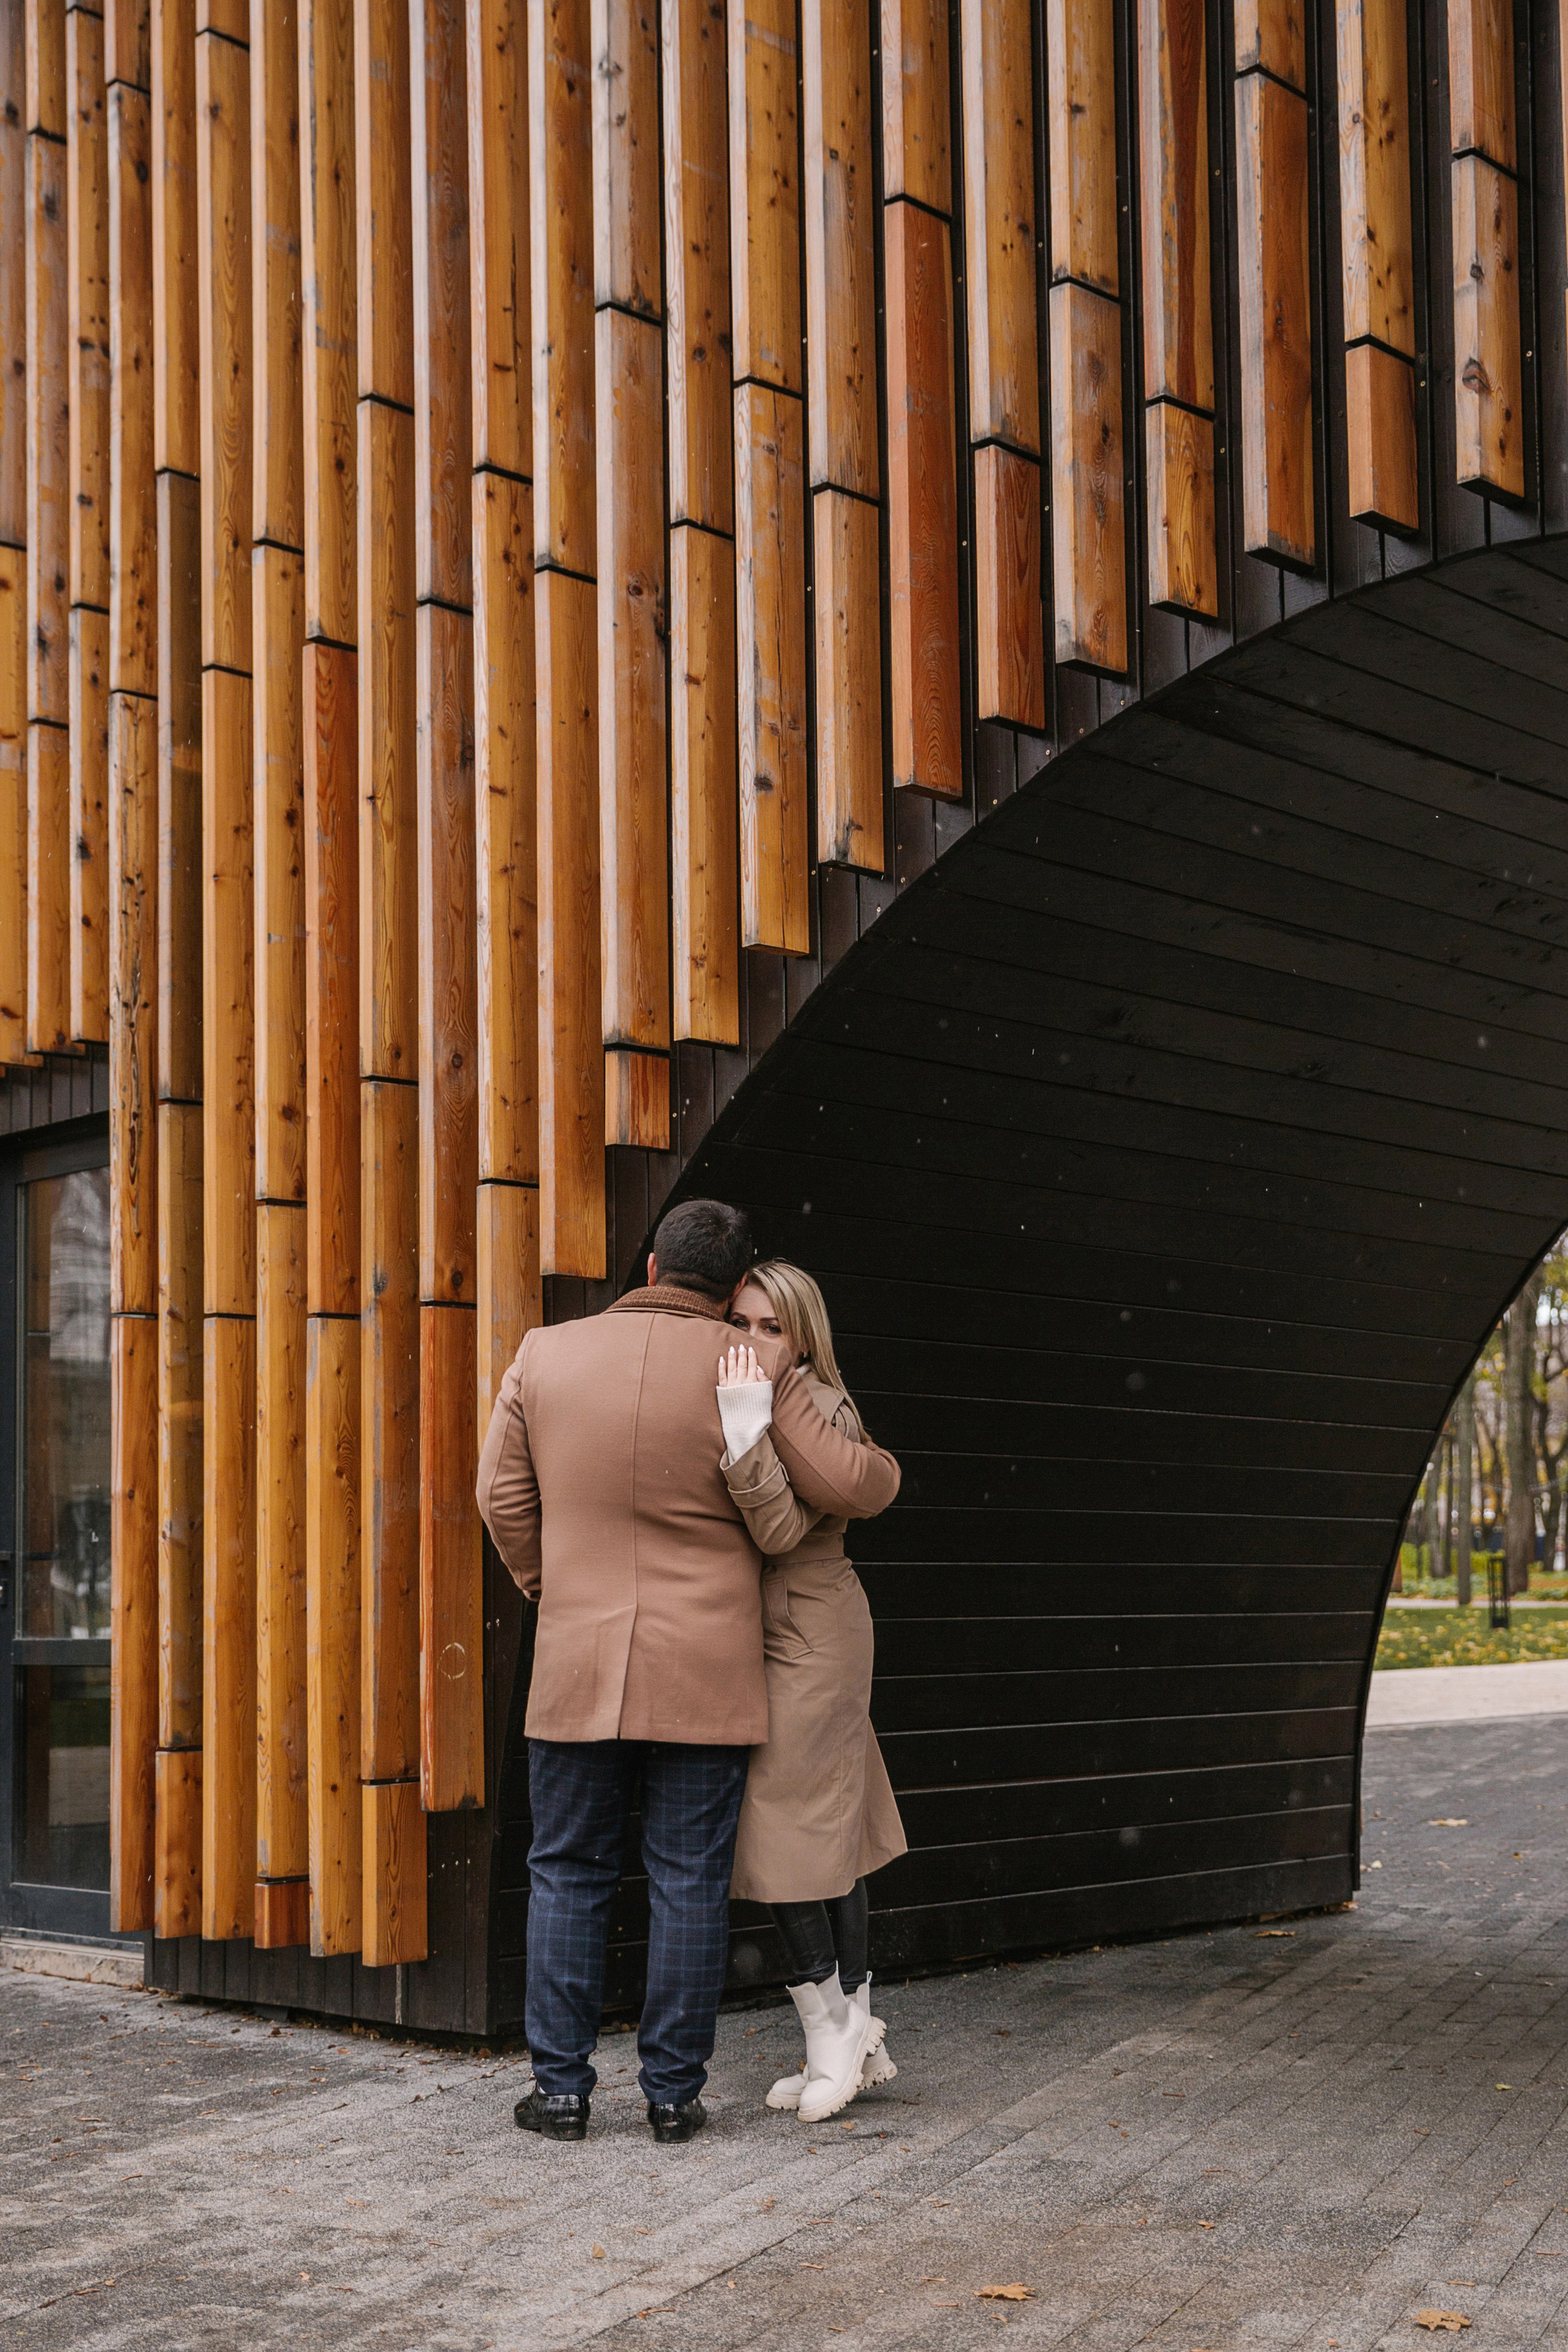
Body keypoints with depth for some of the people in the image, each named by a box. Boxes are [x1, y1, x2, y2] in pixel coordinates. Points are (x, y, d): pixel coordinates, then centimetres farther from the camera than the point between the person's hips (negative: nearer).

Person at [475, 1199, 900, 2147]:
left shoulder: (546, 1356, 1)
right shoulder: (754, 1367, -7)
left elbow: (505, 1498, 6)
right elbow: (844, 1485, -5)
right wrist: (880, 1468, 17)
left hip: (580, 1664, 2)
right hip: (707, 1669, -1)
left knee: (569, 1874, 11)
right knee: (691, 1881, 6)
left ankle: (561, 2087, 12)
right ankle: (675, 2092, 10)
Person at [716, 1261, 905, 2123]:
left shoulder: (822, 1411, -12)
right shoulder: (759, 1406, 14)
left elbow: (782, 1529, -25)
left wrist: (746, 1432, -32)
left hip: (806, 1638, -8)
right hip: (769, 1635, 8)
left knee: (790, 1832, -5)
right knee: (828, 1831, 11)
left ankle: (834, 2034, 6)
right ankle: (857, 2042, 17)